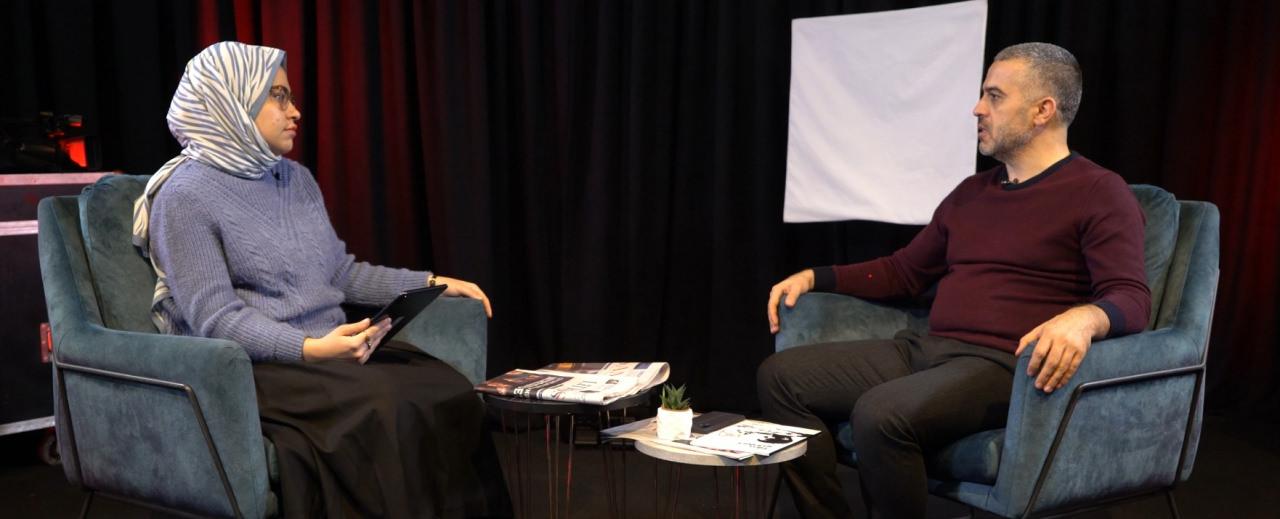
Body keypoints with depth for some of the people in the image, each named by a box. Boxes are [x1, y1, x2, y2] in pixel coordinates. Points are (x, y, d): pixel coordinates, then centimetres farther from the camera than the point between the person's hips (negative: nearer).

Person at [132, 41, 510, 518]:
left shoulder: (296, 178, 15)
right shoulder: (186, 196, -8)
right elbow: (216, 318, -15)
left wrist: (430, 282, 11)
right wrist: (310, 348, -29)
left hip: (332, 353, 7)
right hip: (251, 370, -6)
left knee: (448, 393, -21)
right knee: (384, 411, -33)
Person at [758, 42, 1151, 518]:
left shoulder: (1099, 193, -2)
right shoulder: (972, 192, 20)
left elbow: (1132, 298, -13)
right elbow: (904, 271, 28)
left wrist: (1084, 318, -37)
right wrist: (815, 276, 18)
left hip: (1002, 366, -8)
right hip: (923, 350, 8)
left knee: (880, 414, -35)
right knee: (781, 376, -5)